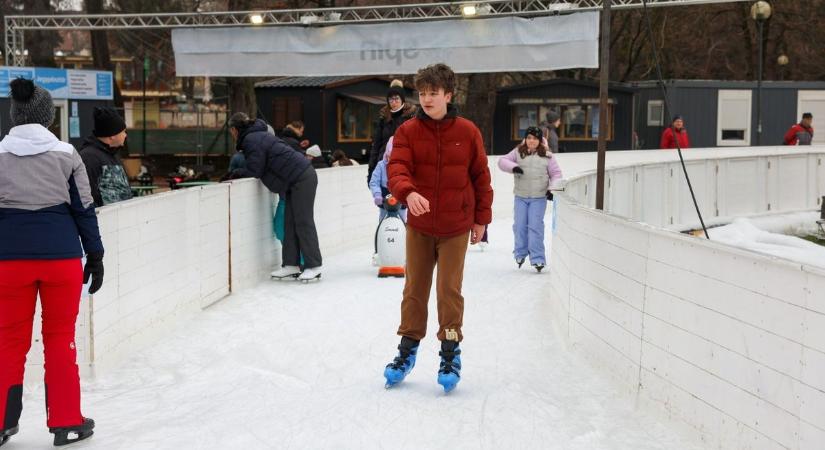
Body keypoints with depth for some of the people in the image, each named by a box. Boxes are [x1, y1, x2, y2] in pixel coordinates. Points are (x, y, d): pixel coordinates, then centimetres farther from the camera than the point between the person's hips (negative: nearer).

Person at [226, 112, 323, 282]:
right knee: (290, 223, 8)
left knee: (303, 222, -6)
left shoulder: (252, 140, -12)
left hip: (302, 179, -10)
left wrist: (237, 173, 2)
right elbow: (262, 166, 22)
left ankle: (313, 267, -2)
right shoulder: (257, 136, 19)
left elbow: (254, 171, -14)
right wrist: (240, 172, 12)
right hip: (298, 179, 10)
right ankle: (291, 265, 8)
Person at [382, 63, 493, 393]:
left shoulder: (468, 132, -5)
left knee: (449, 289, -2)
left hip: (456, 227, -1)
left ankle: (450, 352, 12)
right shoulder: (408, 131, -5)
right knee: (414, 288, 10)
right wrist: (408, 192, -38)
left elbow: (480, 176, 2)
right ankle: (408, 347, 25)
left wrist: (481, 218, 5)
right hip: (419, 225, 2)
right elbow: (396, 167, -17)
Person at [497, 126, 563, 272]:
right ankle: (520, 253, 25)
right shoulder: (518, 152, 4)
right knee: (520, 226, 5)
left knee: (535, 227, -7)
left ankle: (537, 258, -3)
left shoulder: (547, 155, 3)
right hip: (521, 197, 2)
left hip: (539, 197, -2)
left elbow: (556, 173, 6)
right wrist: (513, 167, -18)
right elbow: (502, 161, 1)